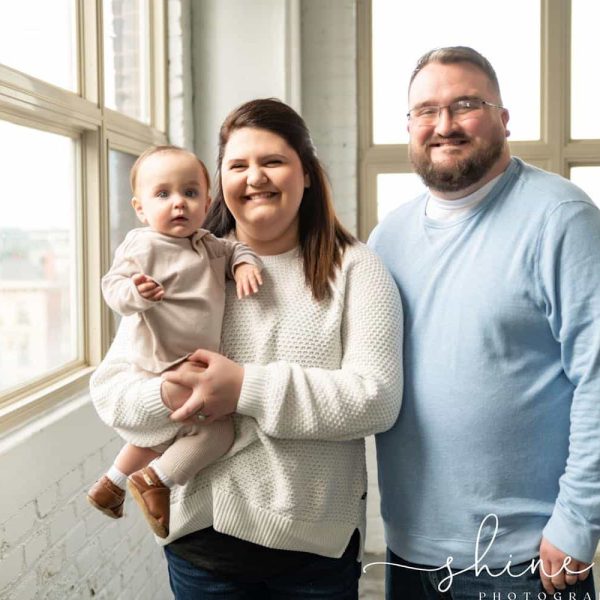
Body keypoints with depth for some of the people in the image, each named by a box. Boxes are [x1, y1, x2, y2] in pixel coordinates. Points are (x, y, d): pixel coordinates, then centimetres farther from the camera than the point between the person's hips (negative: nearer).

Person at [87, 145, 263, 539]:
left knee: (165, 435, 28)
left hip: (196, 364, 9)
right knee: (218, 430, -14)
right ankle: (154, 480, -1)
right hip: (165, 369, -9)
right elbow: (113, 285, -19)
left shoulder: (206, 244, 7)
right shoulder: (143, 246, -15)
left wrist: (245, 263, -3)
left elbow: (233, 248, 19)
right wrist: (136, 292, -41)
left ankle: (111, 483, 46)